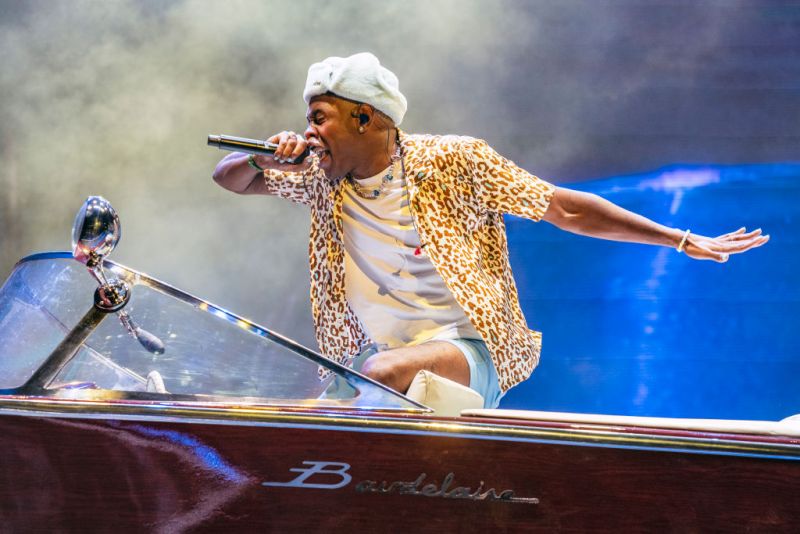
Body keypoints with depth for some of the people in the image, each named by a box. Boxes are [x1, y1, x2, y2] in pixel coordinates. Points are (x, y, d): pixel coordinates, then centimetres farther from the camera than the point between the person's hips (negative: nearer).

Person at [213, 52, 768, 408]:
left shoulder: (452, 162, -8)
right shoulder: (321, 176, 4)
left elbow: (564, 208, -4)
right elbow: (228, 177, 13)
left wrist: (683, 240, -6)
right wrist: (264, 158, -12)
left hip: (468, 351, -5)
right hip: (372, 355, 5)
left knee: (383, 375, -35)